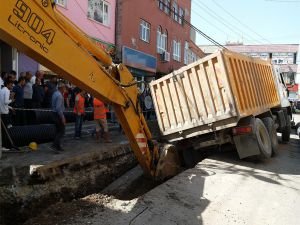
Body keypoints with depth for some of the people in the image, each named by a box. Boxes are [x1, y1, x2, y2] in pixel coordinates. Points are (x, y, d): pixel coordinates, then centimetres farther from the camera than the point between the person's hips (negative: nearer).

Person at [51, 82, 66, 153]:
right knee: (61, 131, -4)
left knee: (58, 131, 15)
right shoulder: (59, 95, -18)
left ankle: (58, 146, 20)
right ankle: (55, 145, -10)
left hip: (55, 114, 10)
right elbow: (58, 108, -24)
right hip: (59, 115, -10)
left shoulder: (55, 93, 12)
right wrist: (62, 118, -22)